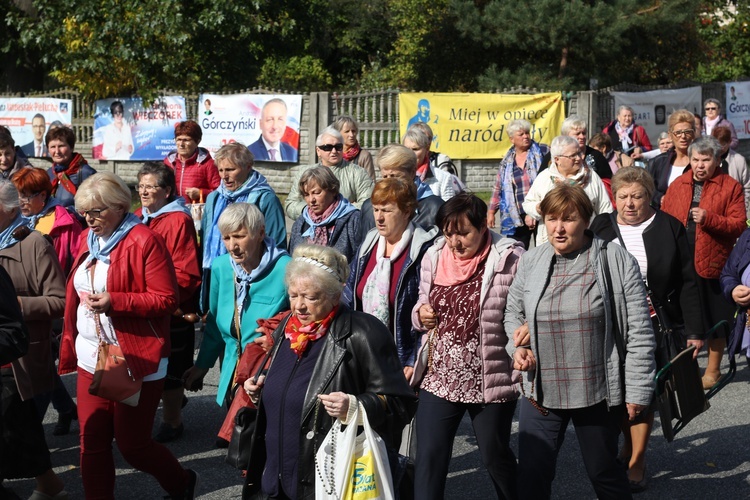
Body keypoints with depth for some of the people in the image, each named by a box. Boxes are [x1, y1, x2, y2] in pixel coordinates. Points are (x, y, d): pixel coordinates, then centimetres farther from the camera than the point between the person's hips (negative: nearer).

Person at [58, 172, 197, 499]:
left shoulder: (144, 241, -12)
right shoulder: (87, 239, 10)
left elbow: (167, 299, -15)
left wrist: (115, 301, -24)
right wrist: (70, 347, 14)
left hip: (136, 361, -6)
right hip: (92, 358, 6)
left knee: (132, 444, 4)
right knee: (92, 442, 6)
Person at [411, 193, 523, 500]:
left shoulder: (510, 259, -11)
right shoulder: (433, 257, 5)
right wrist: (420, 314, -3)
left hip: (490, 380, -3)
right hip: (439, 378, 3)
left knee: (495, 454, 15)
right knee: (429, 456, 1)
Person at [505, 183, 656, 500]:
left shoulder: (616, 261, -9)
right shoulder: (531, 262, 3)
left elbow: (639, 332, -8)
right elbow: (513, 312, 17)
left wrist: (638, 390, -9)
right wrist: (518, 348, -2)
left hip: (599, 392, -3)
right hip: (541, 390, 3)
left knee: (604, 472, 15)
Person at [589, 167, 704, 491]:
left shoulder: (670, 228, -2)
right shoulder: (601, 227, 3)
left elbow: (687, 284, -1)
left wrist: (694, 331, -4)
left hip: (655, 326, -2)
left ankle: (636, 462, 14)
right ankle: (630, 447, 30)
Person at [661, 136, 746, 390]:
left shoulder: (731, 187, -1)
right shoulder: (677, 185, 10)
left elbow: (739, 224, -7)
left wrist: (709, 219, -21)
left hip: (713, 263, -3)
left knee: (714, 320, 6)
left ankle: (713, 370, 21)